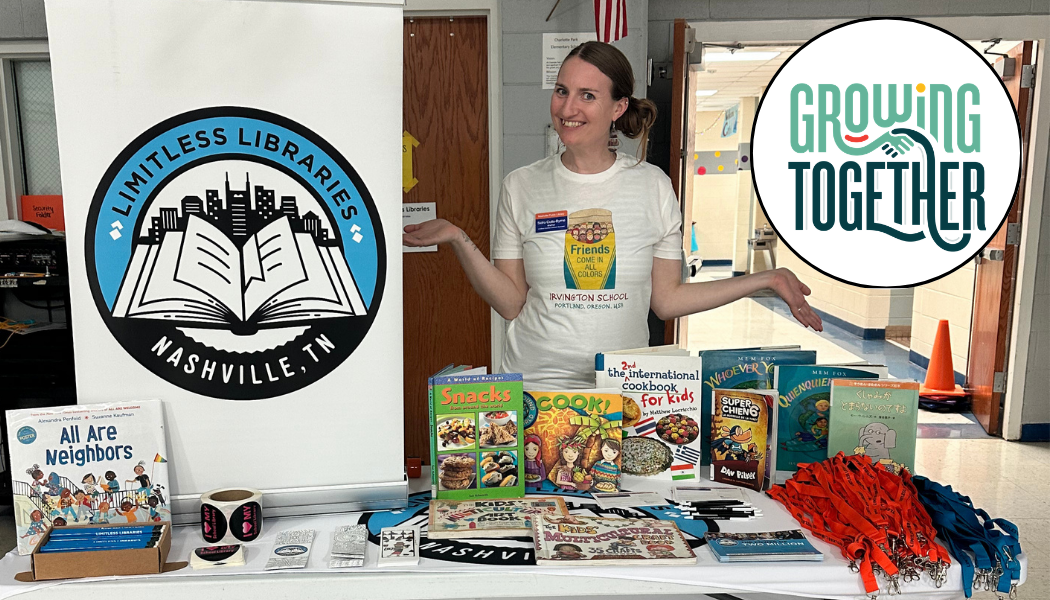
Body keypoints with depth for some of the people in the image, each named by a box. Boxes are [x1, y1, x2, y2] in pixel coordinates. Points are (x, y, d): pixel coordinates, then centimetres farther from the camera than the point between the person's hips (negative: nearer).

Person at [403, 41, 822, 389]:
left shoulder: (653, 186, 0)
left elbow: (666, 300, 3)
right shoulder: (521, 186, 0)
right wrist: (458, 240, -12)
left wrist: (766, 279, 0)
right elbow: (511, 303, -1)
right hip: (533, 386, 0)